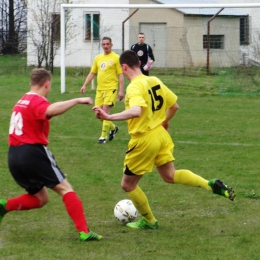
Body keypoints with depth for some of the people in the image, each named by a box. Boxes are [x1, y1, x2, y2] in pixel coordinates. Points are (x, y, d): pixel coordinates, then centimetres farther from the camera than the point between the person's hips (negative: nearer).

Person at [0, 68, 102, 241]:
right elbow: (51, 111, -33)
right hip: (33, 152, -8)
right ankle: (84, 232, -13)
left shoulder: (22, 102, 18)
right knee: (65, 189, -3)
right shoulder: (37, 102, -10)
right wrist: (77, 101, -31)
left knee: (40, 198, 19)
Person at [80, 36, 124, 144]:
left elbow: (120, 75, -6)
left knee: (105, 110, -14)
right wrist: (84, 85, 7)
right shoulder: (98, 58, 13)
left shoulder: (116, 58, -3)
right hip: (100, 89, 6)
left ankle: (103, 136, -7)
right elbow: (92, 73, 18)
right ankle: (113, 128, 29)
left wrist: (121, 90, -12)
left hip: (111, 88, -6)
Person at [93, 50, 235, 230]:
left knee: (128, 185, 11)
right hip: (161, 135, 8)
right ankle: (210, 185, 3)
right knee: (170, 176, 21)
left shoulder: (134, 87, -21)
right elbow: (174, 105, 12)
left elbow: (136, 111, -40)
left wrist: (108, 117, -44)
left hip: (144, 140, -8)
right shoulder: (155, 81, 3)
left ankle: (149, 221, 24)